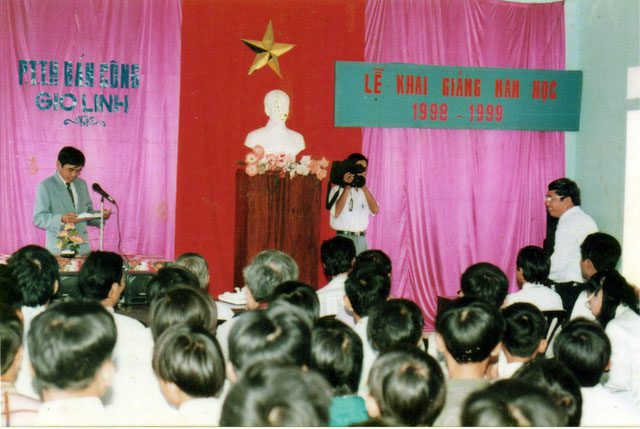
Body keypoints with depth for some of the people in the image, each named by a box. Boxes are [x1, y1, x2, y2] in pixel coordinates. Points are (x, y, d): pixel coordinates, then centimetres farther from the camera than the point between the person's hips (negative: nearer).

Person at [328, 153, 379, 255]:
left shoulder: (363, 190, 14)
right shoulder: (338, 189, -4)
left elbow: (374, 210, 0)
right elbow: (336, 213, -18)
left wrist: (364, 188, -6)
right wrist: (347, 188, -18)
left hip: (361, 239, 6)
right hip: (344, 238, -6)